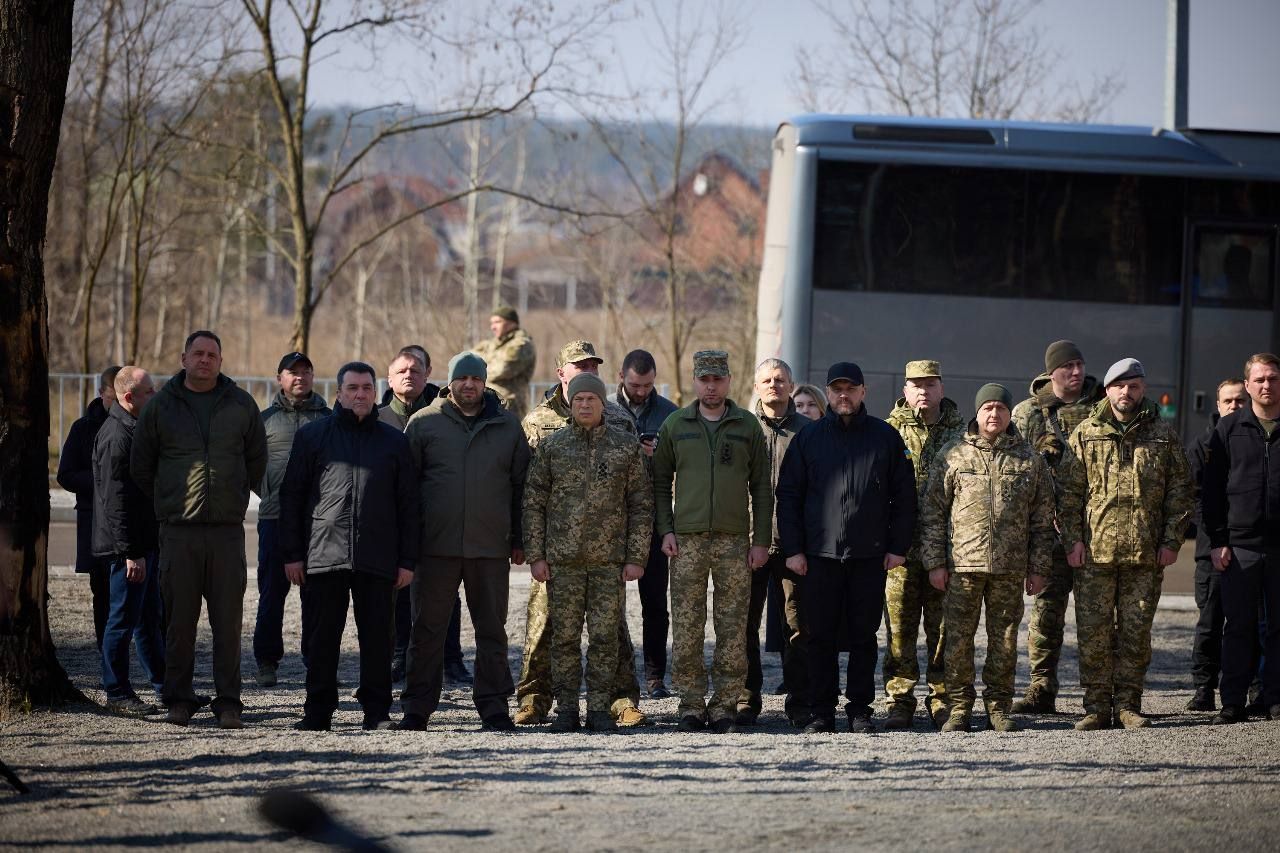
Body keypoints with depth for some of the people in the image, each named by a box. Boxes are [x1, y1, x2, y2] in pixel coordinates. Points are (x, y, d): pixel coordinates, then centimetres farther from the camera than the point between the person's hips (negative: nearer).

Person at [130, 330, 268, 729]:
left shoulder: (241, 405, 8)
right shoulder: (161, 406, 5)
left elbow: (256, 460, 18)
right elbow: (140, 465, 13)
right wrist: (169, 502, 12)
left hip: (228, 529, 1)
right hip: (178, 531, -1)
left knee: (228, 619, -1)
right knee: (179, 618, 0)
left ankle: (228, 701, 3)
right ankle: (179, 699, 7)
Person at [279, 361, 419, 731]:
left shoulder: (394, 440, 12)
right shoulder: (312, 435, 9)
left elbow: (408, 504, 12)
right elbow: (292, 496, 8)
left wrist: (407, 560, 5)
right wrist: (291, 553, 0)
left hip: (378, 560, 1)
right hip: (323, 556, -1)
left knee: (377, 637, 2)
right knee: (323, 636, 2)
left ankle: (377, 711, 9)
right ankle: (318, 711, 8)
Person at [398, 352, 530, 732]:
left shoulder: (508, 426, 8)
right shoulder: (424, 423, 3)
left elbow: (521, 484, 12)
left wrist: (519, 540, 9)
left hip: (491, 547, 1)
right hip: (436, 547, -1)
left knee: (492, 630, 6)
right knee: (427, 629, 2)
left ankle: (494, 706, 12)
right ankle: (417, 708, 8)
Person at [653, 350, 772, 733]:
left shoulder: (747, 426, 7)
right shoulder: (675, 425, 8)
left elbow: (762, 486, 7)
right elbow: (661, 481, 11)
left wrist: (761, 540, 1)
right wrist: (666, 530, 0)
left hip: (734, 540, 0)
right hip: (687, 540, 0)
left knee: (733, 629, 0)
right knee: (686, 628, -1)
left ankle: (725, 705, 5)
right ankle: (692, 705, 5)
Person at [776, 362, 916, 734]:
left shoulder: (886, 437, 7)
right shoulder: (808, 438, 7)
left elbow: (904, 496, 8)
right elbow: (788, 495, 6)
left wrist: (898, 547, 1)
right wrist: (793, 549, -2)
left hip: (871, 556, 0)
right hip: (819, 554, 0)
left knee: (864, 635, 4)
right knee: (819, 635, 1)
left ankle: (860, 708, 11)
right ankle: (821, 710, 6)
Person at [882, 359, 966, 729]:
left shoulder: (959, 431, 10)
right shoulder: (891, 430, 6)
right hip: (902, 543, -1)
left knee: (943, 625, 3)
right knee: (900, 625, -1)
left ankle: (942, 698, 10)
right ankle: (900, 699, 4)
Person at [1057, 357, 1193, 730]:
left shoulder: (1164, 435, 8)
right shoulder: (1086, 434, 6)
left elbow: (1179, 491, 9)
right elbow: (1068, 490, 5)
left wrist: (1171, 541, 1)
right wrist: (1073, 539, -4)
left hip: (1146, 554, 1)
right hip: (1094, 550, -1)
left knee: (1137, 630, 4)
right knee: (1093, 632, -1)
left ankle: (1127, 704, 12)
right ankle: (1097, 706, 5)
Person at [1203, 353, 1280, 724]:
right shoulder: (1229, 429, 6)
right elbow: (1212, 489, 6)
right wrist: (1217, 540, -1)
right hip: (1240, 546, 0)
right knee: (1238, 627, 2)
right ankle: (1233, 702, 6)